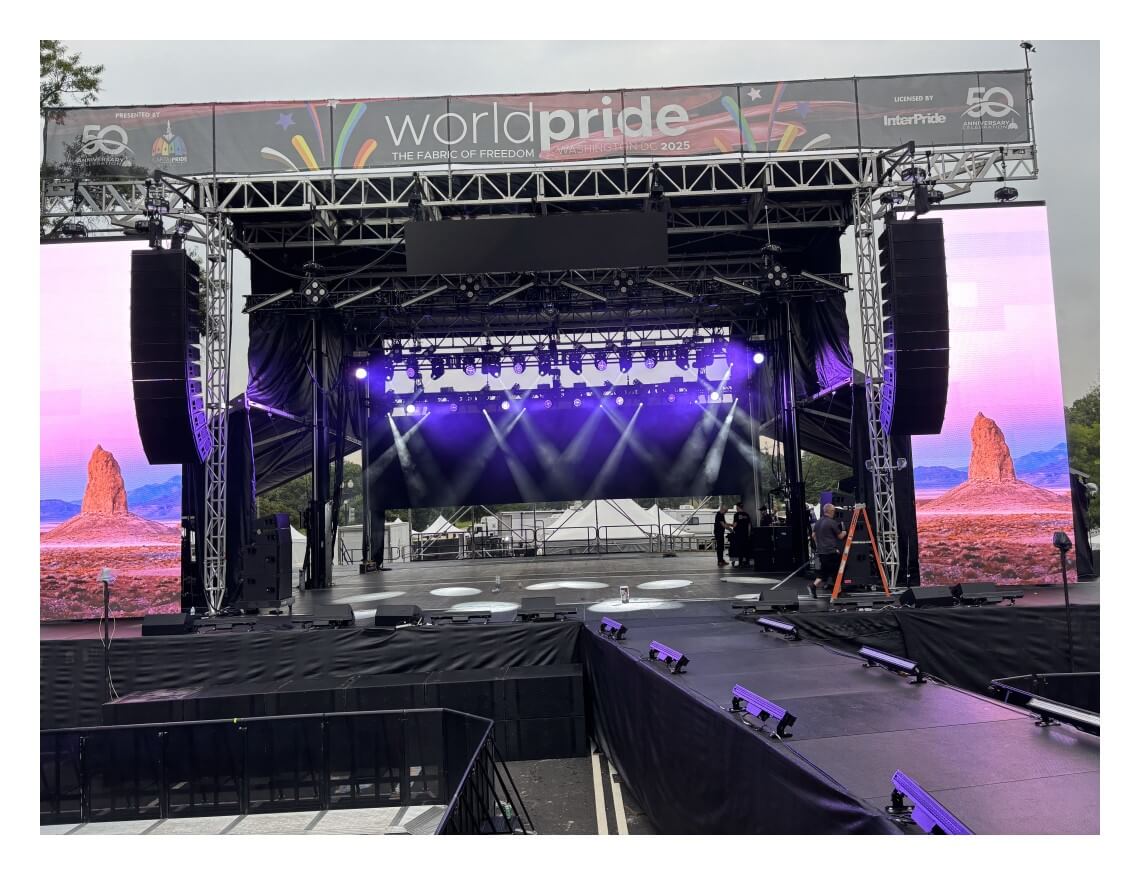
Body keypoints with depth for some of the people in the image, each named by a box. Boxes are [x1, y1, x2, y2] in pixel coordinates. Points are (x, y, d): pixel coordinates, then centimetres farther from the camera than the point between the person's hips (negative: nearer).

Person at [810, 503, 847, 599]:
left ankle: (814, 585, -6)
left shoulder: (818, 522, 10)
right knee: (836, 571, 6)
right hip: (831, 551, -7)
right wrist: (845, 532, 15)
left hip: (820, 551, 7)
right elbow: (840, 536, -4)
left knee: (824, 570, 13)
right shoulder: (832, 522, -13)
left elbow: (813, 535, 16)